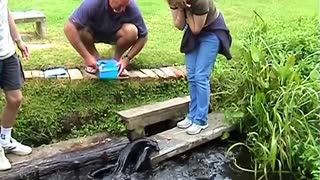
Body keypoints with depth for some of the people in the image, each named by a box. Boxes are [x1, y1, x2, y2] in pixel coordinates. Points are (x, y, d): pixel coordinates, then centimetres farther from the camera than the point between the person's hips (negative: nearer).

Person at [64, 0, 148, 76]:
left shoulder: (132, 8, -29)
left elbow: (143, 36, -17)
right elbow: (69, 28, -37)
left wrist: (127, 58, -28)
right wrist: (87, 57, -39)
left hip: (115, 35, 1)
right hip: (94, 33, 0)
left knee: (131, 31, -31)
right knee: (81, 30, -33)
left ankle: (116, 58, -4)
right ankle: (95, 57, -5)